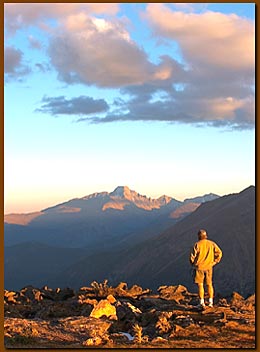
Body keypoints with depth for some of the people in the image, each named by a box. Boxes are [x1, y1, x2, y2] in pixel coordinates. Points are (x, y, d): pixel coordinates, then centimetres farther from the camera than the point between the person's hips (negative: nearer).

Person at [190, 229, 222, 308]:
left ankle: (202, 302, -1)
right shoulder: (211, 244, 2)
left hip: (199, 267, -4)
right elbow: (219, 253, -3)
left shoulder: (197, 244, -9)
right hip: (209, 267, 4)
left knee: (200, 285, 2)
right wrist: (214, 262, 5)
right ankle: (210, 302, 14)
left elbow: (192, 255, -12)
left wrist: (193, 263, 6)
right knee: (209, 284, 14)